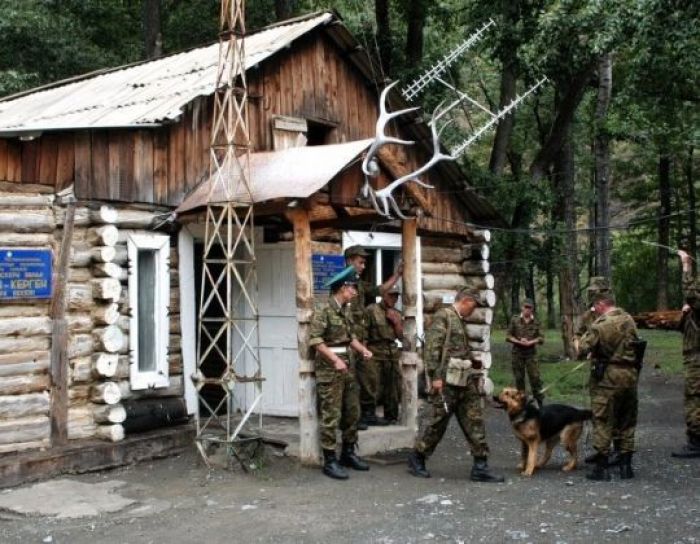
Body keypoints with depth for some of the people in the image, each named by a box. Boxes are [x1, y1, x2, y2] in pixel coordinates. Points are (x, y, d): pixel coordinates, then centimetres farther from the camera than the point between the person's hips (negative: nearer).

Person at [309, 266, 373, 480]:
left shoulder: (346, 310, 13)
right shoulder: (324, 311, -13)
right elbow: (315, 339, -19)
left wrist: (363, 349, 3)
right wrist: (335, 359, -22)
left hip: (347, 366, 9)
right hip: (329, 368, -9)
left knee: (352, 412, 13)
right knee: (331, 416, -4)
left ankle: (348, 453, 26)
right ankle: (330, 461, 2)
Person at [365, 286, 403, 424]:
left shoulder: (396, 313, 17)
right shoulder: (372, 310, -3)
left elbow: (400, 335, 14)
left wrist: (396, 321, -2)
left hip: (392, 352, 6)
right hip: (375, 353, -6)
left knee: (393, 387, 8)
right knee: (373, 387, -13)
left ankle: (391, 417, 19)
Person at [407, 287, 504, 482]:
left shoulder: (460, 321, 20)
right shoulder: (443, 316, -7)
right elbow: (431, 347, -15)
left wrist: (473, 374, 17)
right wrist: (435, 376, -19)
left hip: (465, 381, 9)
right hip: (447, 381, -9)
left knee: (474, 422, 4)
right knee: (436, 421, 0)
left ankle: (480, 467, 6)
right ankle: (416, 459, 16)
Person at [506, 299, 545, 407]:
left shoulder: (536, 322, 3)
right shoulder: (515, 320, 1)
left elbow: (541, 338, 3)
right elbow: (508, 336, 2)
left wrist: (530, 342, -13)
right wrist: (519, 341, -13)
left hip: (531, 353, 0)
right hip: (517, 352, 0)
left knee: (535, 377, -7)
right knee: (519, 378, 6)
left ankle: (540, 401, -3)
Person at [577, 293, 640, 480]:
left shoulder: (600, 324, -13)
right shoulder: (629, 320, 5)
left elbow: (583, 348, -14)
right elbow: (635, 344, 15)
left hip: (607, 376, -6)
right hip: (630, 374, 6)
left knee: (602, 422, 2)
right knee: (627, 421, 14)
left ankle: (602, 467, 4)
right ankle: (626, 466, 19)